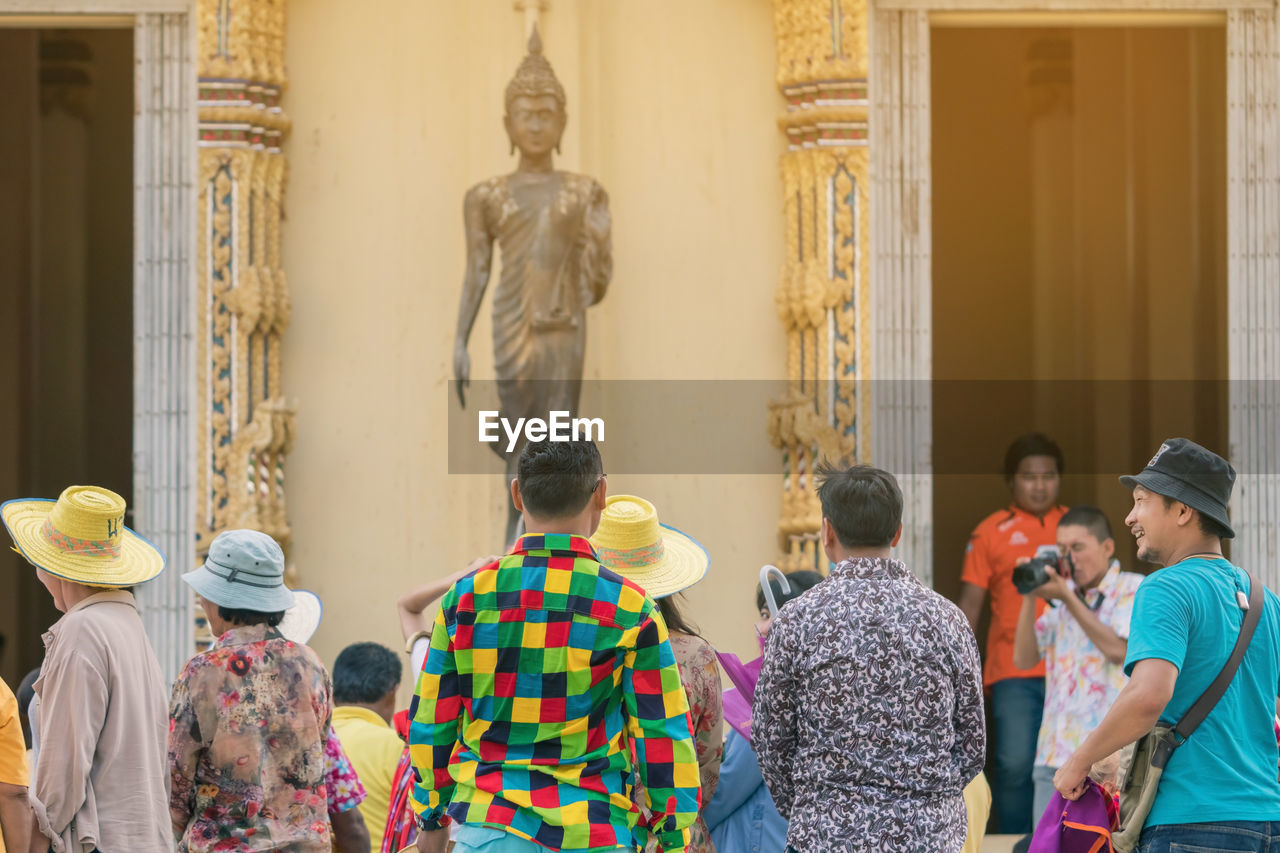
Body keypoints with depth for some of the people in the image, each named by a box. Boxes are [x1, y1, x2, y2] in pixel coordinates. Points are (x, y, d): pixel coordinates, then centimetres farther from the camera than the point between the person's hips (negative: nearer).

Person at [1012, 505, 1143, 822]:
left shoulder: (1132, 589, 2)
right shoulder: (1060, 597, 18)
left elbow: (1118, 650, -13)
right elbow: (1023, 659, 13)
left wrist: (1067, 598, -10)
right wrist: (1030, 599, 1)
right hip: (1055, 755, 5)